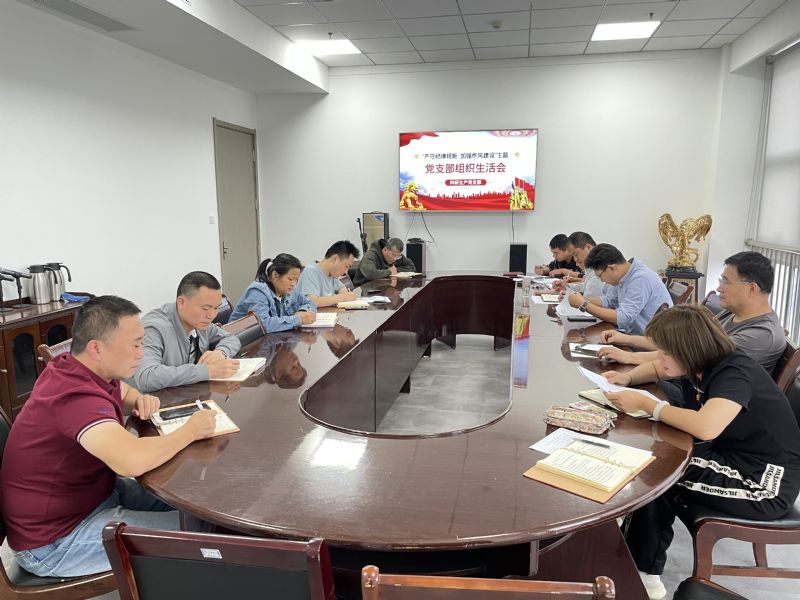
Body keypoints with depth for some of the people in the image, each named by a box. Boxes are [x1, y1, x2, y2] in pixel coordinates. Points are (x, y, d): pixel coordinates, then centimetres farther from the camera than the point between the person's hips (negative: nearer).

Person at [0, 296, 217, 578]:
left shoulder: (72, 366, -4)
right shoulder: (76, 396, -33)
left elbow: (123, 391, 19)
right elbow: (133, 460, -50)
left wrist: (140, 400, -7)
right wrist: (191, 430, -30)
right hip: (52, 543, -9)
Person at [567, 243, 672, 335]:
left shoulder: (641, 279, -23)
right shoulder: (622, 276, 4)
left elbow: (623, 318, -26)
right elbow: (608, 300, 17)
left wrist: (584, 305, -21)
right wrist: (583, 300, -1)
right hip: (635, 333, 8)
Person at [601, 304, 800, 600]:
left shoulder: (735, 373, -25)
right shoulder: (700, 364, -1)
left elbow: (705, 428, -42)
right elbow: (658, 370, 19)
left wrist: (644, 403, -30)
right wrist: (627, 378, -1)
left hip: (766, 481, -8)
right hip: (731, 456, 8)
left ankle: (644, 575, 5)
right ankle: (635, 547, 9)